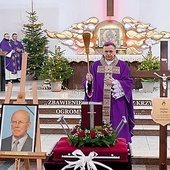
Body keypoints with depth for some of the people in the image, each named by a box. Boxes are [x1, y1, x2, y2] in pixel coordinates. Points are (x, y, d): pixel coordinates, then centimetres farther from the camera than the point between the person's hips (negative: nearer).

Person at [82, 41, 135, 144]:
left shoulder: (123, 66, 6)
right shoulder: (95, 66, 10)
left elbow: (128, 83, -3)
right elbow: (87, 84, 6)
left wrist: (114, 82, -18)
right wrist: (89, 80, -18)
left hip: (117, 106, -1)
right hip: (99, 105, 1)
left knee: (117, 130, -2)